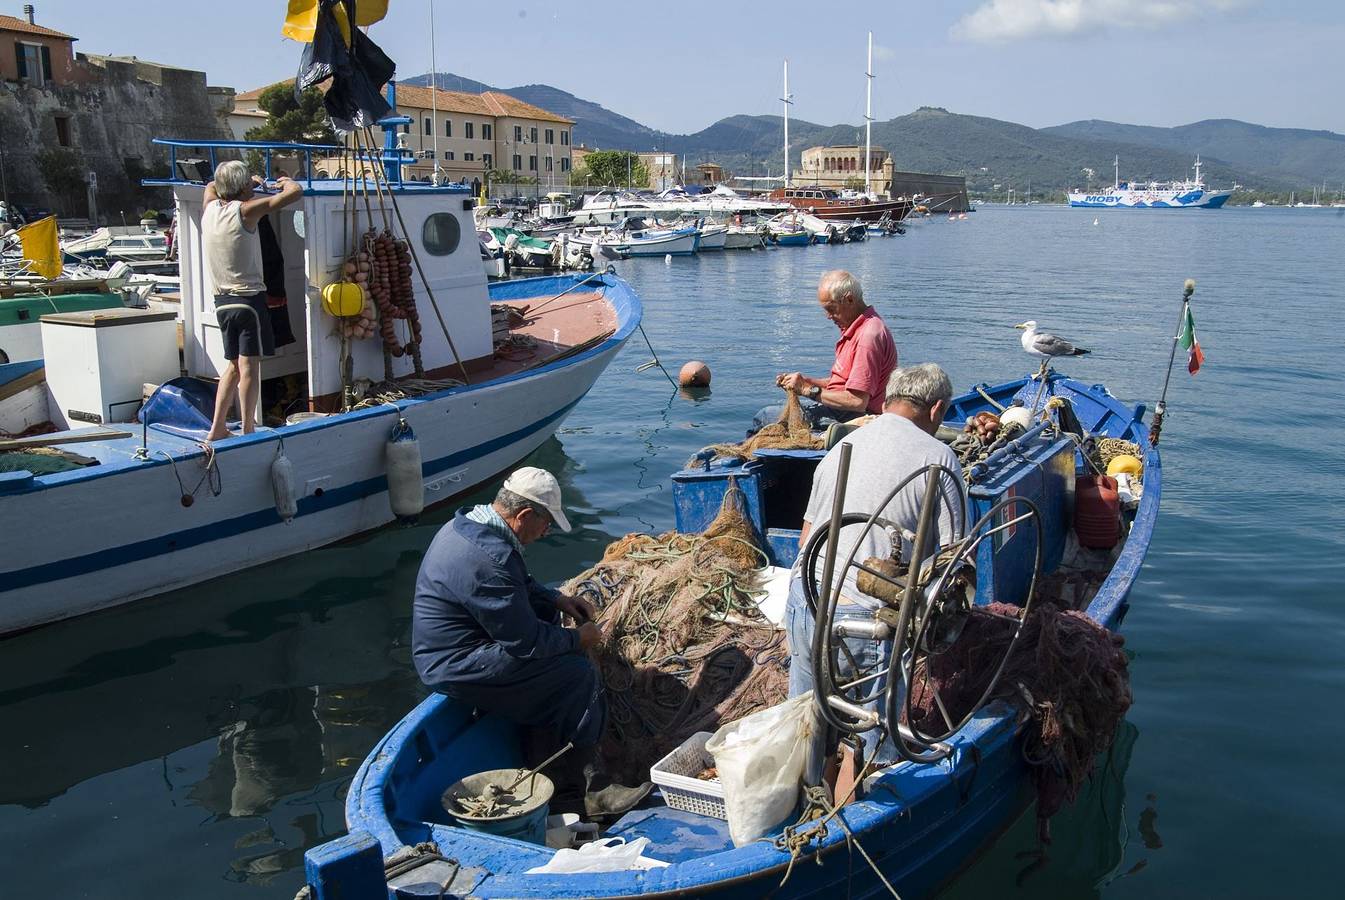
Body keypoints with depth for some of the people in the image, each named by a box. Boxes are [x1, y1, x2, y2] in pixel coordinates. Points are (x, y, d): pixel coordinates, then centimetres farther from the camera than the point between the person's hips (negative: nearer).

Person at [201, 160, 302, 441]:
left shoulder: (209, 208, 6)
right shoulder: (245, 210, -11)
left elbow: (211, 186, 31)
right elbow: (296, 192, -12)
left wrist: (248, 183, 31)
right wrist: (286, 182, 9)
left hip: (222, 300, 7)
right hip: (249, 298, -7)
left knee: (234, 365, 16)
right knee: (250, 366, -5)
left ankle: (217, 429, 15)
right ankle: (247, 432, -5)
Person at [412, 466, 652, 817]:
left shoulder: (471, 522, 4)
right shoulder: (489, 558, -29)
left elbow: (520, 585, 23)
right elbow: (526, 642, -22)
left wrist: (556, 598, 10)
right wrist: (578, 638, -7)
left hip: (449, 648, 11)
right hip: (456, 668, -11)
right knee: (577, 673, -10)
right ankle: (594, 790, 1)